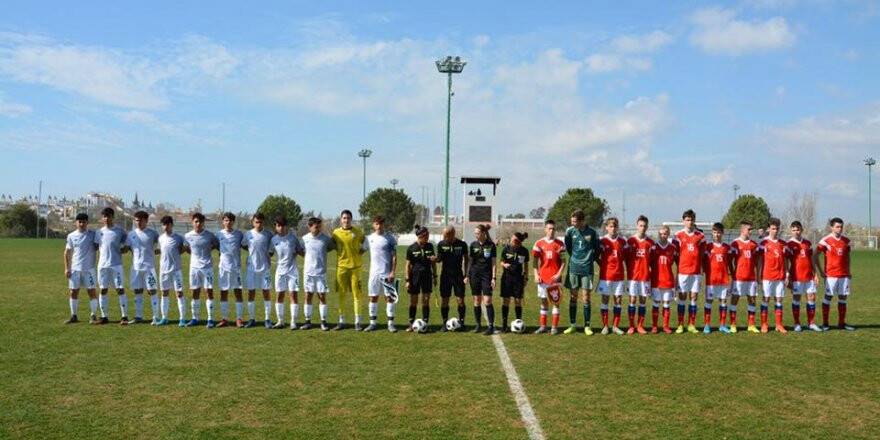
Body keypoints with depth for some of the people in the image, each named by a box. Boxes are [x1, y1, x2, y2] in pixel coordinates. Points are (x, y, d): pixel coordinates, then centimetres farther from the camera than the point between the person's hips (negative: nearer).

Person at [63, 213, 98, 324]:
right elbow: (67, 253, 10)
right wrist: (67, 268, 3)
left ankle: (93, 316, 4)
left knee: (92, 292, -3)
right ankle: (73, 316, 15)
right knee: (73, 292, 6)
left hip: (89, 269, -2)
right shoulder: (71, 236, 6)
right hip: (75, 269, 2)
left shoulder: (93, 235, -1)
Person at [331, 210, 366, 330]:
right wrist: (341, 252, 5)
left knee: (356, 294, -1)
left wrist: (361, 250, -1)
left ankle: (357, 322, 4)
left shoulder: (358, 232, 1)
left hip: (355, 266, -1)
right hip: (341, 266, 1)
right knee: (342, 294, 5)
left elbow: (364, 243, 15)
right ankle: (341, 321, 13)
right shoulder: (336, 232, 4)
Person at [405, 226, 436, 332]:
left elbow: (433, 262, 12)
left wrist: (435, 276, 11)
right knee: (413, 301, 6)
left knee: (426, 301, 1)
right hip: (415, 276, -2)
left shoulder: (429, 246, 3)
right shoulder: (411, 248, -6)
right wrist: (407, 280, -7)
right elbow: (408, 265, -3)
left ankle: (425, 324, 7)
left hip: (427, 276, 2)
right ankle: (411, 324, 17)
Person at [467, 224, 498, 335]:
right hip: (475, 275, 3)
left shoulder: (491, 245, -3)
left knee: (487, 301, -9)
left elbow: (493, 263, -1)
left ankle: (491, 326, -6)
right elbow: (470, 261, 11)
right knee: (477, 301, 6)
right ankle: (478, 325, 15)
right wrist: (467, 276, 7)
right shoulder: (473, 244, 5)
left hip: (487, 275, -3)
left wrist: (493, 278, -6)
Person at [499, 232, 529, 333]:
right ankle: (504, 325, 7)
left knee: (518, 301, 2)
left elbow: (526, 265, 8)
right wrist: (504, 265, -18)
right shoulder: (506, 248, -4)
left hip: (518, 278, 0)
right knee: (505, 300, 1)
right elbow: (502, 262, 4)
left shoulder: (524, 251, -2)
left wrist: (526, 278, 6)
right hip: (507, 276, 0)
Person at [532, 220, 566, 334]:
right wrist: (536, 274, -2)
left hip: (554, 278, -2)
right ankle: (543, 326, 15)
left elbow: (563, 261, 1)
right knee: (543, 301, 8)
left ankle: (554, 327, 7)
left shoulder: (560, 244, 1)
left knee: (556, 301, 1)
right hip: (542, 277, 2)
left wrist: (559, 274, -10)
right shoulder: (539, 243, 5)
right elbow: (536, 260, 8)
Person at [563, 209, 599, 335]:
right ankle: (572, 325, 12)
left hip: (587, 269, -1)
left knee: (586, 297, 0)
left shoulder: (592, 232, -5)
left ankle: (587, 326, 8)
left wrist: (590, 259, 10)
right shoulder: (570, 231, -1)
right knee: (573, 296, 5)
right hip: (573, 268, 1)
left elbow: (597, 249, 8)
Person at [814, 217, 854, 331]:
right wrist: (820, 271, -6)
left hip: (844, 274, 5)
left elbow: (847, 256, 19)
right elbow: (815, 256, -4)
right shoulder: (826, 240, -6)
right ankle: (825, 323, 5)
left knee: (843, 297, 7)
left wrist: (848, 271, 12)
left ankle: (842, 323, 14)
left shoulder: (846, 240, 9)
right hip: (831, 275, -5)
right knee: (828, 297, -1)